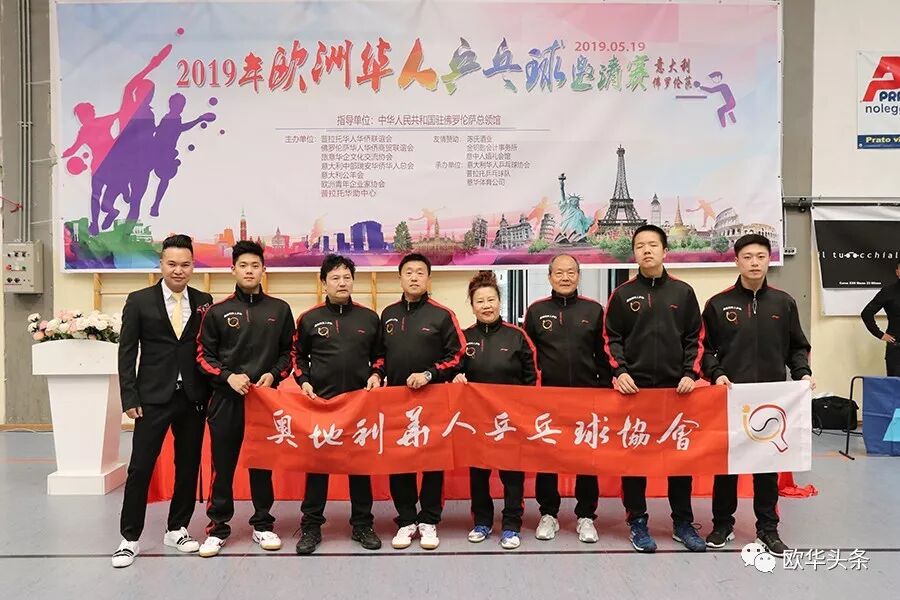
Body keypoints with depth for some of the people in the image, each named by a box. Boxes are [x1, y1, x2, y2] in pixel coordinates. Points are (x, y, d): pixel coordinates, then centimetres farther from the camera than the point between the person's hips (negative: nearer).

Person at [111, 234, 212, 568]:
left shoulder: (204, 302, 5)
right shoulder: (139, 301, -1)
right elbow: (126, 353, -1)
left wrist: (210, 392, 1)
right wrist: (130, 398, -6)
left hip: (193, 398, 3)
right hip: (153, 398, -2)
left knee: (189, 466, 10)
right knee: (140, 468, 1)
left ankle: (177, 529, 26)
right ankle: (129, 538, 14)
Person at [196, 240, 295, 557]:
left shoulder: (279, 309, 6)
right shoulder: (217, 311, 2)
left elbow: (289, 351, 10)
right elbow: (204, 354, 4)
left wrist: (274, 374, -7)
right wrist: (228, 376, -11)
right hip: (226, 398, 0)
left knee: (263, 464, 9)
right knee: (222, 465, 6)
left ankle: (263, 525, 23)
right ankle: (217, 527, 19)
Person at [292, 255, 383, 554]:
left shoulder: (369, 318, 5)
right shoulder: (309, 319, 2)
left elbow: (378, 354, 15)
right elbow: (298, 356, 11)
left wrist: (376, 375, -2)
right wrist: (303, 381, -3)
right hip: (320, 401, -1)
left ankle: (362, 525, 20)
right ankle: (311, 526, 16)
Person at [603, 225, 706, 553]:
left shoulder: (683, 292, 7)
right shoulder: (622, 294, 4)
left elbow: (695, 338, 7)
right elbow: (611, 338, 3)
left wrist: (690, 373, -5)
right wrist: (620, 371, -11)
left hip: (677, 388, 1)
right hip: (634, 388, -1)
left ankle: (683, 523, 20)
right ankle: (637, 522, 14)